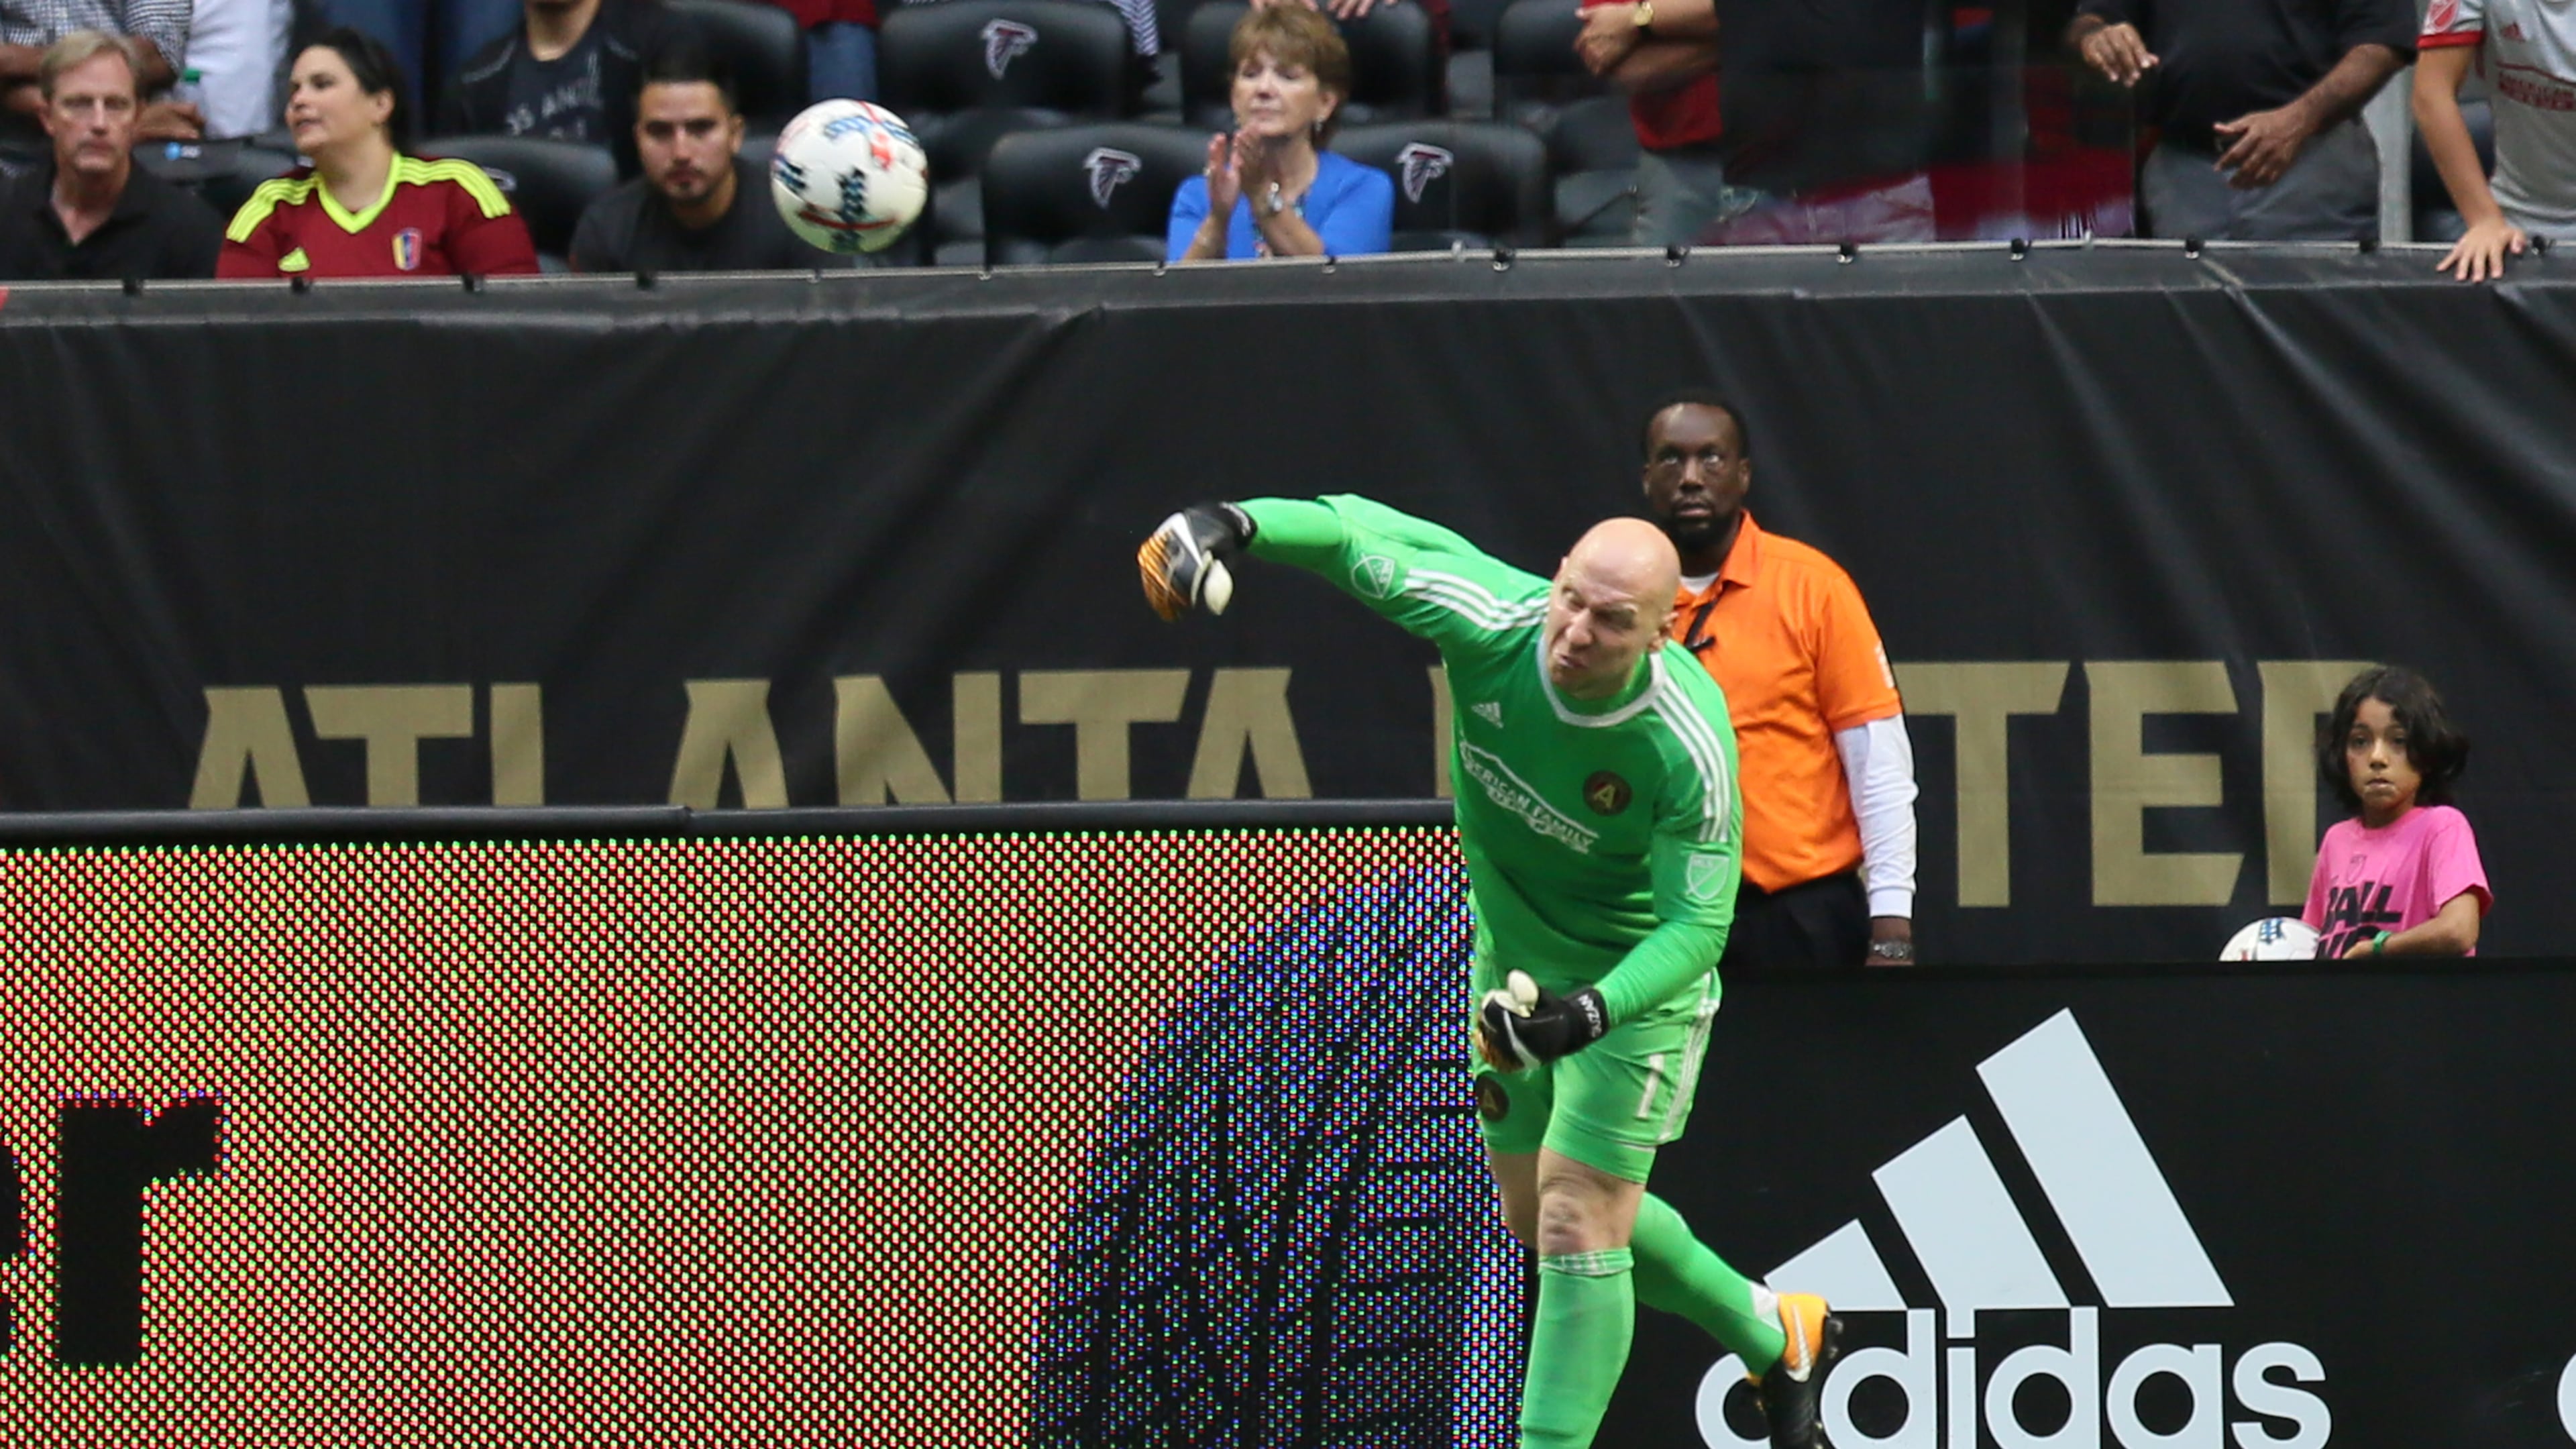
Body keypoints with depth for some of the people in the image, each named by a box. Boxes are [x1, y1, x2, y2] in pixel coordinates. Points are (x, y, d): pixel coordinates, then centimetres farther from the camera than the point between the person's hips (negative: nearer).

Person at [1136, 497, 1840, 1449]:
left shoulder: (1689, 751, -35)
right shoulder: (1490, 622, -27)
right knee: (1536, 1217, 19)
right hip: (1514, 958, 6)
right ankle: (1775, 1337, 39)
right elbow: (1357, 536, -17)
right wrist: (1235, 523, -36)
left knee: (1578, 1223, -13)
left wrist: (1591, 1011, -44)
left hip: (1637, 976, -6)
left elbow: (1697, 923, -29)